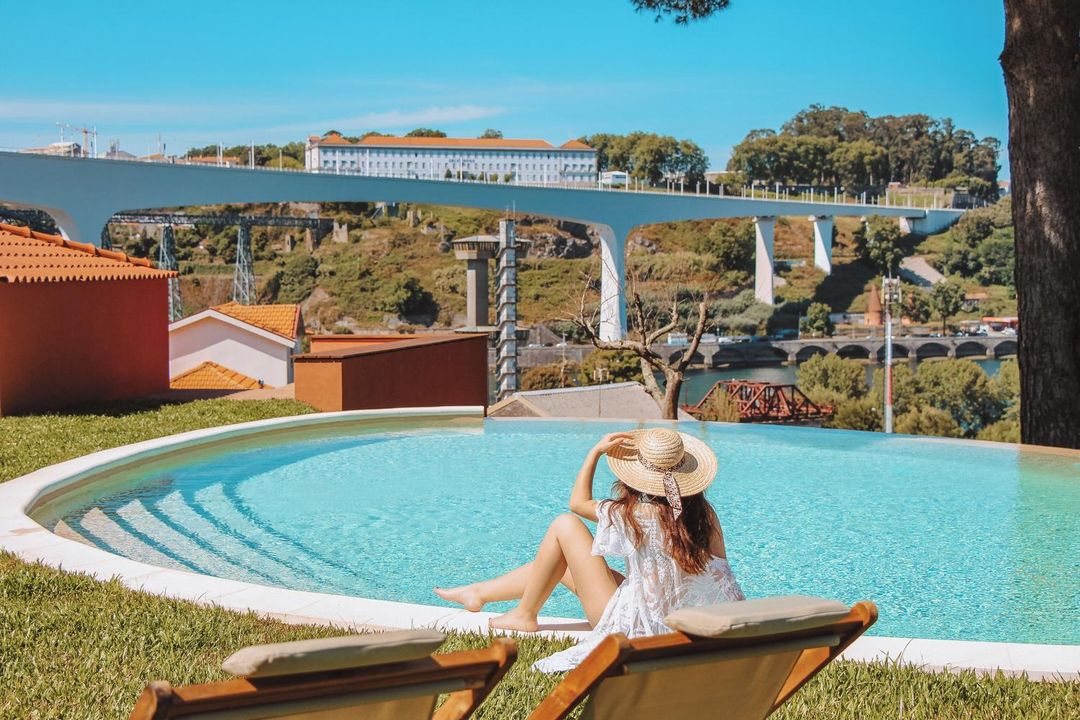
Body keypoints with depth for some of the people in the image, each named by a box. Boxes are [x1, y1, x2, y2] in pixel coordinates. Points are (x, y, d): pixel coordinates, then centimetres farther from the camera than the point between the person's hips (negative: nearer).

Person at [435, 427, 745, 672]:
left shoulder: (632, 515, -19)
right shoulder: (706, 515, -8)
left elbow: (578, 502, 0)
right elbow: (722, 573, -5)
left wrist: (596, 451, 0)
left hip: (632, 626, -7)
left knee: (565, 525, -1)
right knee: (560, 565, 21)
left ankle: (525, 615, 14)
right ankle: (478, 593, 36)